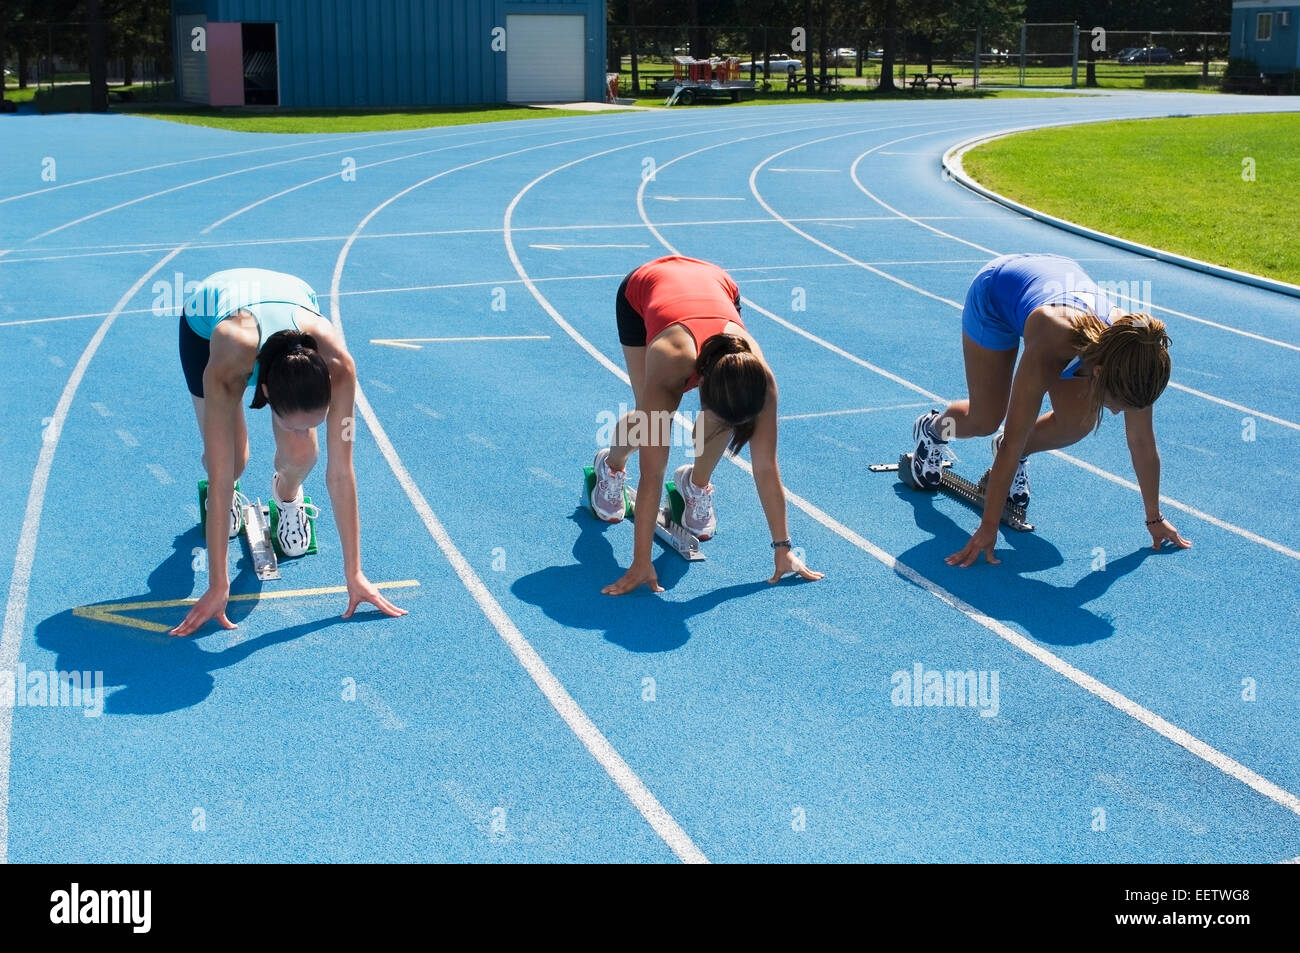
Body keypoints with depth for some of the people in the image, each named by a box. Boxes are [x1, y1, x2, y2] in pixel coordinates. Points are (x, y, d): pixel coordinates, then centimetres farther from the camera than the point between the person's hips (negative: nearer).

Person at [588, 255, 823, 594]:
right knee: (649, 419, -10)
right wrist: (641, 563, -41)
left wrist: (783, 547, -23)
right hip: (642, 288, -2)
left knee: (721, 416, -17)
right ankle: (611, 467, 25)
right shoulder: (670, 365, -44)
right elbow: (652, 473, -42)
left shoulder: (756, 375, -37)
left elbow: (766, 467, -28)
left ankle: (697, 484, 13)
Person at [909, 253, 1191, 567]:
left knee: (1079, 423, -11)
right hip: (997, 290, -4)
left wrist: (1155, 518, -9)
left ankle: (1018, 458, 19)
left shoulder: (1132, 354, -32)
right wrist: (988, 528, -35)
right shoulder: (1049, 352, -45)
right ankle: (932, 429, 32)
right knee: (985, 420, -1)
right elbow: (1012, 443, -39)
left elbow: (1142, 442, -18)